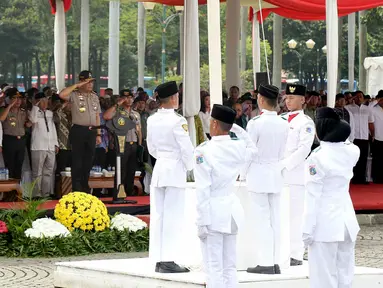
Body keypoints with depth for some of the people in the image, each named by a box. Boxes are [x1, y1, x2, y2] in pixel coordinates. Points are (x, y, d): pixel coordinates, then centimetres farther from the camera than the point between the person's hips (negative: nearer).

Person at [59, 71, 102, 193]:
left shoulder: (94, 96, 14)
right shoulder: (74, 95, -4)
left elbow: (97, 116, 15)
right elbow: (61, 95, -26)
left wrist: (98, 134, 11)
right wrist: (76, 85, -18)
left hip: (91, 131, 6)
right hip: (78, 130, -5)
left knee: (88, 160, 11)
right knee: (77, 160, -2)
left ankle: (85, 186, 21)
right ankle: (76, 188, 2)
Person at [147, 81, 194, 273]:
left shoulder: (152, 120, 6)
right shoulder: (177, 121, -14)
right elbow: (187, 149, -12)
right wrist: (189, 167, 4)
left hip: (159, 170, 7)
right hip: (175, 170, -6)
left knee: (158, 215, 8)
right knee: (172, 216, -4)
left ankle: (159, 260, 12)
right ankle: (168, 261, -5)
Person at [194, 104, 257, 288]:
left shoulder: (204, 150, -14)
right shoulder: (238, 147, 2)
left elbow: (203, 190, -16)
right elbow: (253, 151, 28)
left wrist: (202, 222, -12)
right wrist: (237, 129, 19)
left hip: (213, 211, -6)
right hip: (232, 211, 6)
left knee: (214, 268, -2)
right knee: (230, 267, 11)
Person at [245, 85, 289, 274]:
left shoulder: (256, 123, -15)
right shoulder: (284, 125, 2)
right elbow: (282, 153, 9)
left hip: (258, 174, -5)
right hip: (276, 174, 6)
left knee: (262, 220, -3)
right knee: (275, 219, 8)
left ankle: (266, 263, -4)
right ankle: (275, 262, 10)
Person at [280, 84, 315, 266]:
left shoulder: (306, 122, -3)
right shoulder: (281, 119, 16)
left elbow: (303, 150, -11)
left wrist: (284, 165, -16)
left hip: (295, 174, -6)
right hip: (278, 175, 6)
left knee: (295, 215, -5)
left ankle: (296, 254, -3)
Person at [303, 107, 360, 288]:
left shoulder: (317, 158, -16)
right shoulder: (351, 153, 0)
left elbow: (313, 197, -16)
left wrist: (308, 229, -11)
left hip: (325, 224, -6)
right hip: (347, 220, 6)